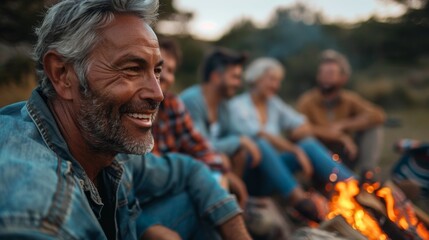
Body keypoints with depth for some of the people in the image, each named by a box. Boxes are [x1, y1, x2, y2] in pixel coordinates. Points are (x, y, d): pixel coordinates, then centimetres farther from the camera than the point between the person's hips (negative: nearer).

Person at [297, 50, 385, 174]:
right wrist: (339, 136, -28)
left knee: (373, 126, -15)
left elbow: (378, 115, -18)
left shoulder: (349, 99, -6)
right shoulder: (308, 101, -13)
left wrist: (343, 125, -25)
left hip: (346, 156, 3)